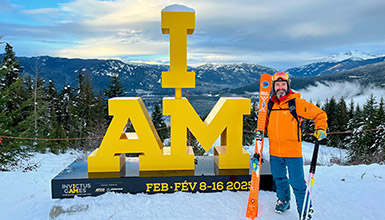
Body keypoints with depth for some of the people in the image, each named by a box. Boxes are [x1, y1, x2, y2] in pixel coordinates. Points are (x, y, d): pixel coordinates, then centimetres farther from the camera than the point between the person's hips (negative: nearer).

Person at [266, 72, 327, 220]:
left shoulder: (297, 103, -8)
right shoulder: (271, 104, 6)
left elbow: (319, 114, -2)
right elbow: (265, 121, 26)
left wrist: (321, 129, -16)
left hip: (293, 151, -5)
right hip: (275, 151, 5)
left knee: (297, 182, 0)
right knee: (279, 179, 20)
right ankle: (283, 200, 44)